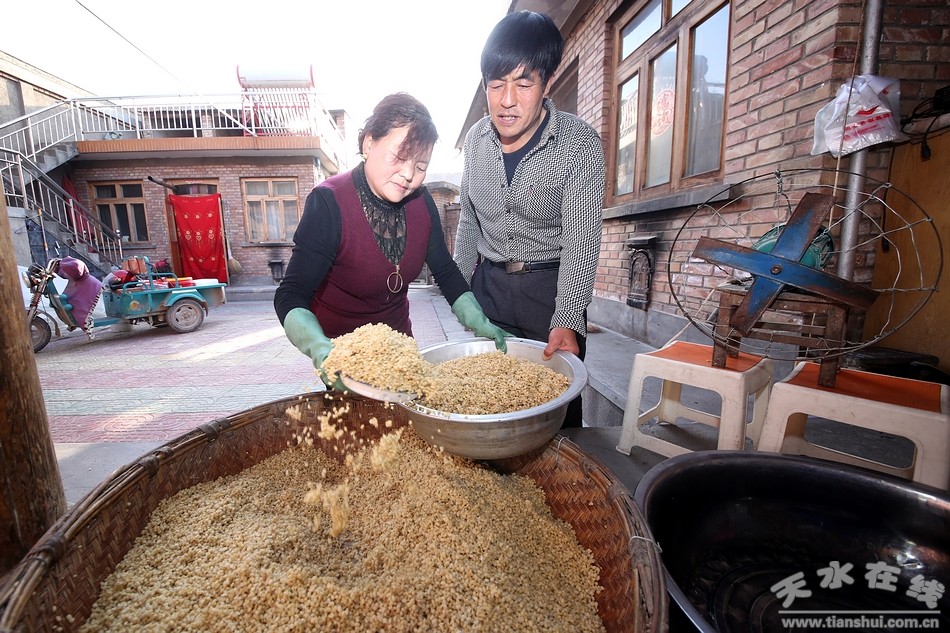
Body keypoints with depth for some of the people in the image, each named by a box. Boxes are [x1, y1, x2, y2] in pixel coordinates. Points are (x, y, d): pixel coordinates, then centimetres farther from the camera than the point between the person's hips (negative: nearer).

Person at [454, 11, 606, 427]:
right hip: (488, 284, 4)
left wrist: (566, 321, -33)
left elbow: (580, 241, -21)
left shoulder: (580, 145, -14)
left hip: (552, 287, -3)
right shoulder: (476, 139, 1)